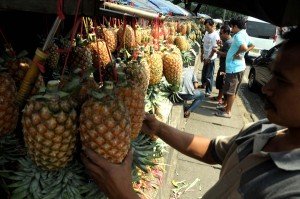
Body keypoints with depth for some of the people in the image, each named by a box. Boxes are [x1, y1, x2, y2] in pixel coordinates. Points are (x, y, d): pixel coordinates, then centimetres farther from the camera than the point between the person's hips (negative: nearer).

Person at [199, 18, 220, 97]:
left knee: (209, 75, 0)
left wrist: (209, 59, -16)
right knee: (204, 72, 22)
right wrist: (202, 55, 9)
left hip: (211, 58, -7)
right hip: (205, 57, 8)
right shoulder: (206, 33, 5)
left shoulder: (215, 36, -19)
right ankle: (204, 84, 43)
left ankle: (208, 91, 10)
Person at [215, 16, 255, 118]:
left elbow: (244, 48, -35)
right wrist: (241, 53, 10)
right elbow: (252, 45, 22)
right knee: (233, 90, 19)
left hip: (234, 67, -10)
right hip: (239, 66, 10)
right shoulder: (244, 34, 12)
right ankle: (227, 107, 32)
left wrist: (237, 54, -17)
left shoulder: (238, 36, -19)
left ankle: (227, 112, 7)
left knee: (230, 91, -1)